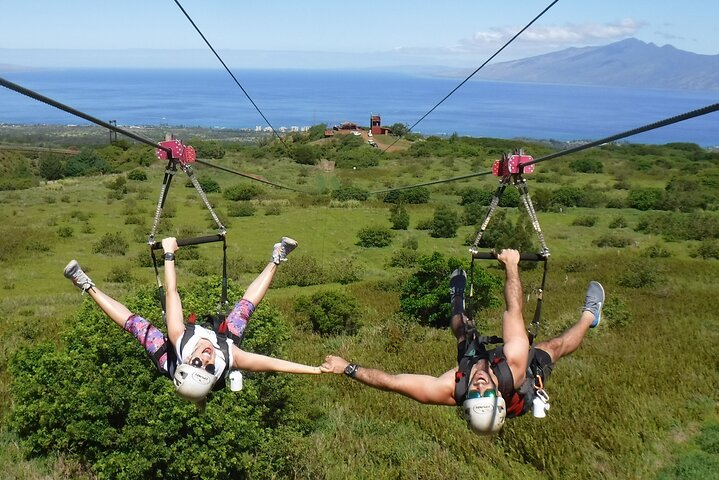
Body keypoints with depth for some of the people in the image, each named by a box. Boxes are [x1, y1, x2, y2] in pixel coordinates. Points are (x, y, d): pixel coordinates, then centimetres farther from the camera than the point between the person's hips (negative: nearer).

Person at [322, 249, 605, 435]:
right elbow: (513, 311, -42)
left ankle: (457, 301, 56)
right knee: (556, 345, 19)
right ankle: (588, 317, 50)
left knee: (464, 333, 22)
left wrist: (348, 368, -35)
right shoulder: (515, 367, -51)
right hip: (529, 381, -1)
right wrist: (511, 264, -33)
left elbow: (390, 381, -42)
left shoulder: (447, 391, -51)